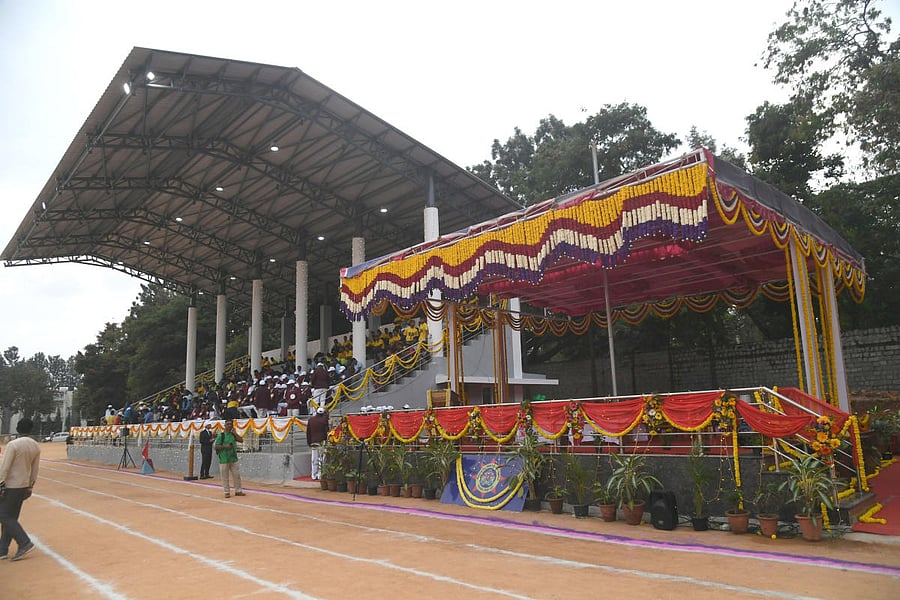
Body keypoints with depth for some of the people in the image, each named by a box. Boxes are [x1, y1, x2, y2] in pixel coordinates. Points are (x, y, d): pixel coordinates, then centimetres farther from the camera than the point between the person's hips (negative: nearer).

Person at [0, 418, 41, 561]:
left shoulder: (13, 445, -15)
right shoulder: (36, 446, 6)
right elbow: (35, 470, 12)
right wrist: (30, 487, 19)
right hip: (24, 485, 7)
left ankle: (25, 542, -8)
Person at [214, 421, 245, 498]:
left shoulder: (233, 434, 9)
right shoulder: (221, 435, -4)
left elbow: (241, 440, -3)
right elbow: (216, 446, -7)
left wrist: (234, 432, -4)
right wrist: (225, 446, -19)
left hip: (233, 459, 4)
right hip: (224, 460, -4)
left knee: (237, 475, 5)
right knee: (225, 477, 2)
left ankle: (238, 491, 14)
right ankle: (227, 492, 13)